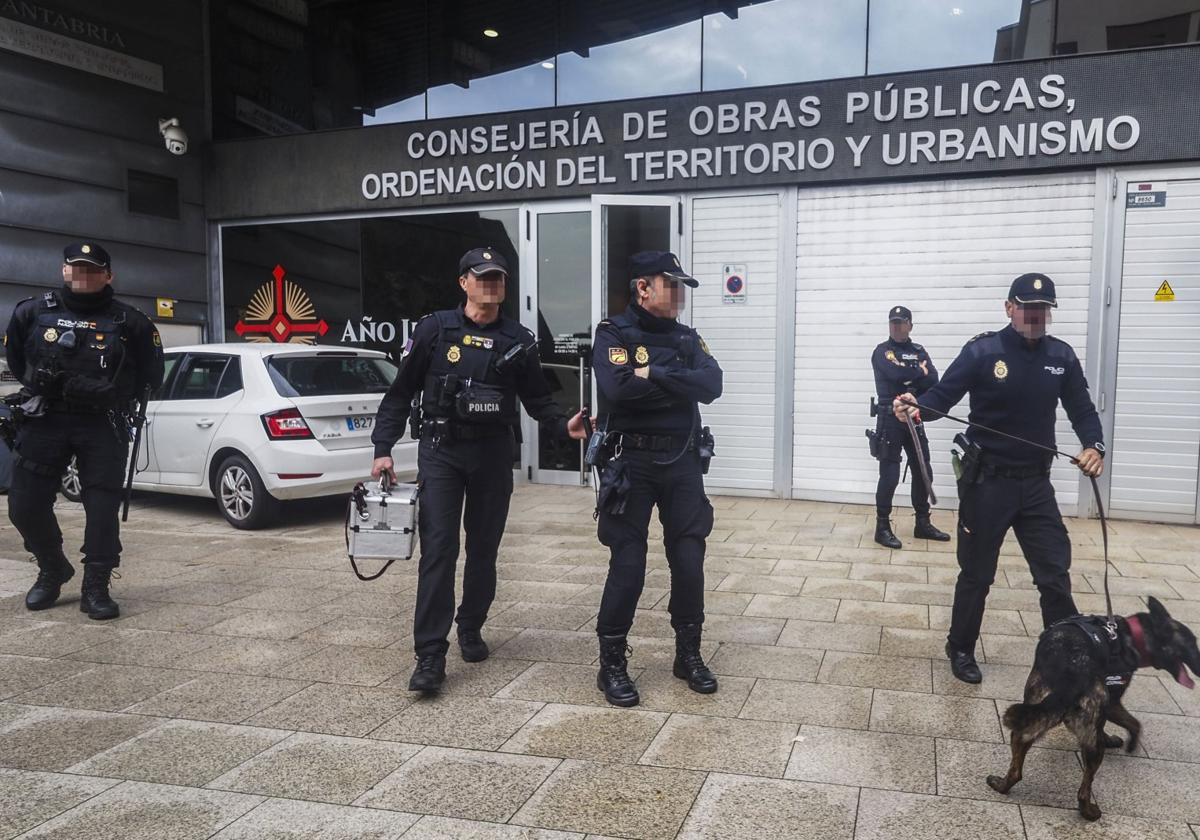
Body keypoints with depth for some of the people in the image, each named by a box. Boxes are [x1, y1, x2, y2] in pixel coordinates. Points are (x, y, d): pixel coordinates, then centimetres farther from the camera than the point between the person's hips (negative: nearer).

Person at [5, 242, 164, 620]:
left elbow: (150, 374, 11)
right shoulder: (32, 312, 6)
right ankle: (52, 569, 27)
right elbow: (15, 358, 21)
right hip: (44, 421, 2)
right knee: (26, 505, 2)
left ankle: (96, 589, 6)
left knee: (102, 508, -4)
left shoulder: (129, 322, 2)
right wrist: (41, 389, 16)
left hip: (103, 426, -2)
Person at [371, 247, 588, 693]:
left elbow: (538, 399, 9)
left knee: (484, 547, 11)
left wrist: (564, 425, -11)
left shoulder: (518, 340, 5)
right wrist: (383, 448, -4)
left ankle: (471, 629, 31)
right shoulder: (434, 330, -1)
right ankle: (430, 655, -6)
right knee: (438, 548, -9)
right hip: (441, 450, -2)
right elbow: (401, 393, 3)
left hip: (494, 452, 3)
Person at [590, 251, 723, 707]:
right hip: (632, 463, -4)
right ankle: (612, 665, 13)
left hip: (683, 462, 5)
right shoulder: (614, 334, -5)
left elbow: (711, 385, -7)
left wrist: (655, 374, -17)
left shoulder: (687, 337, 10)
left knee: (689, 560, 8)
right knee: (628, 565, -2)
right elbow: (618, 388, -24)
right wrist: (678, 384, -12)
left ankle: (689, 655, 26)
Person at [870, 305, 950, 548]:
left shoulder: (919, 351, 12)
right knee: (889, 475, -7)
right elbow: (896, 373, -23)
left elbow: (933, 381, -2)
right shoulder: (882, 351, -3)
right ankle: (882, 527, 1)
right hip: (891, 419, -6)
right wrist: (920, 372, -7)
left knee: (923, 471, 11)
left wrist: (909, 379, -15)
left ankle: (923, 523, 24)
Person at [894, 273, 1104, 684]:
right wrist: (916, 407, -36)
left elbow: (1082, 410, 6)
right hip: (987, 481, -3)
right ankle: (961, 650, 28)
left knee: (1055, 572, 8)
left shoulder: (1061, 356, 2)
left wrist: (1094, 446, -14)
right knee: (976, 574, 9)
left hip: (1036, 483, 4)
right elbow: (943, 396, -13)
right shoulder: (983, 351, -11)